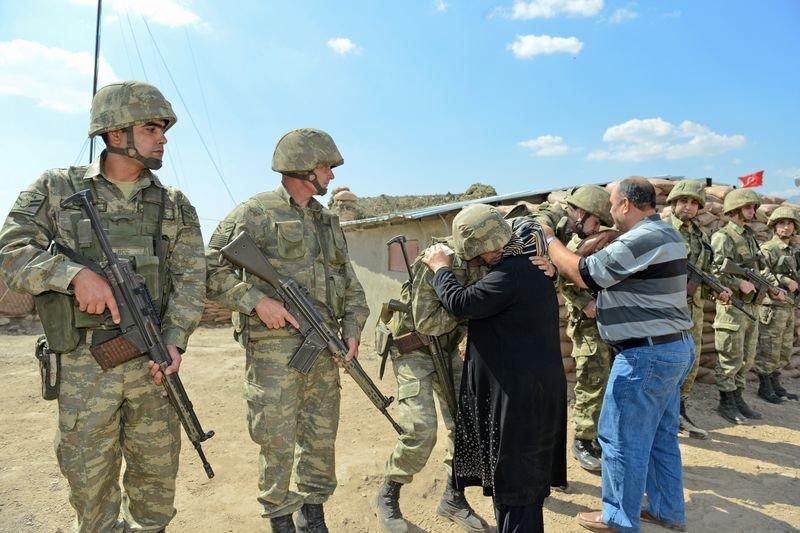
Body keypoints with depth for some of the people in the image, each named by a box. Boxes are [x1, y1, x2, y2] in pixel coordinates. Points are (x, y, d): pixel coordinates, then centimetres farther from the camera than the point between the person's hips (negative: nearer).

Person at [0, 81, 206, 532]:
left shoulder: (175, 205, 6)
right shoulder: (56, 189, 2)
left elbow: (191, 278, 1)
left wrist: (174, 339, -12)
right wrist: (75, 273, -22)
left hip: (152, 360, 2)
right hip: (85, 364, -2)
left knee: (158, 474, 14)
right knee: (90, 478, 11)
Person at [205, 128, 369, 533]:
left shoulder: (328, 222, 16)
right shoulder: (256, 212, -4)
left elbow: (351, 285, 18)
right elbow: (212, 269, -8)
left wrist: (352, 329, 6)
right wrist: (255, 300, -18)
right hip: (274, 345, -6)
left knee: (321, 438, 13)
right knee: (277, 442, 2)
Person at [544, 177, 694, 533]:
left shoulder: (638, 241, -22)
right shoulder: (665, 233, 11)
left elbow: (581, 273, -15)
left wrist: (549, 239, -4)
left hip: (647, 354, -10)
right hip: (674, 347, 10)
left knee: (621, 437, 3)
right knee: (661, 435, 19)